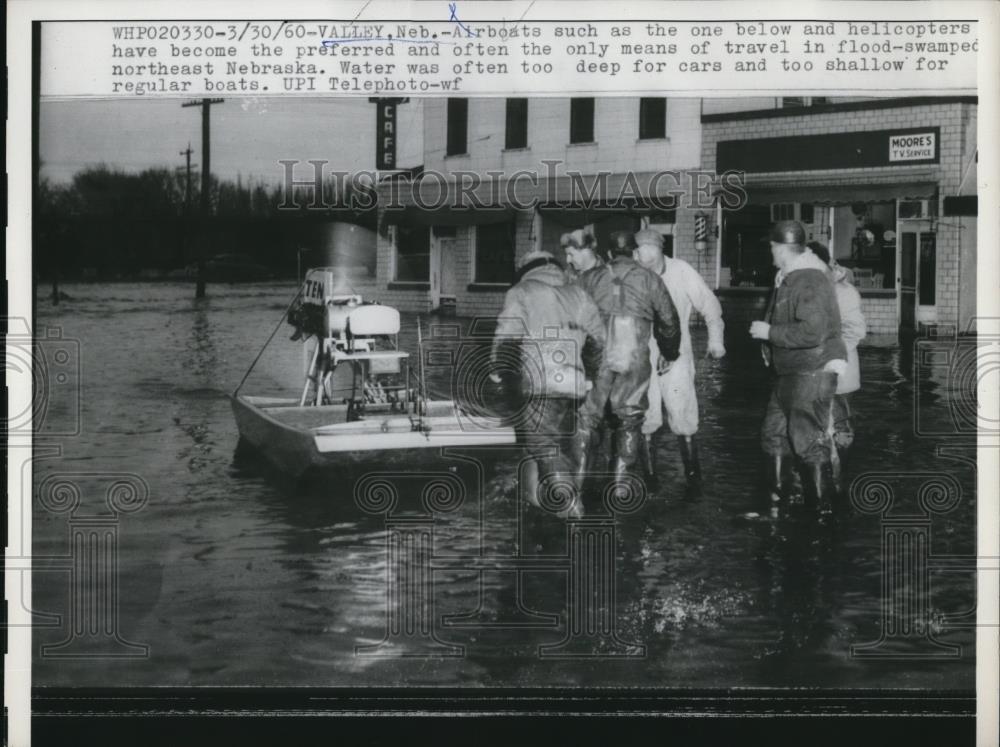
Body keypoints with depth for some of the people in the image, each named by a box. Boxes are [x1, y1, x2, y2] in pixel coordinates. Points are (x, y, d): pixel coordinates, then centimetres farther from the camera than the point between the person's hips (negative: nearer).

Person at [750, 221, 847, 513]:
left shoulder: (809, 281, -21)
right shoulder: (787, 278, 10)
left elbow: (812, 333, -30)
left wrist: (770, 332, -22)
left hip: (813, 372, -10)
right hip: (790, 372, 10)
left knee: (809, 440, -4)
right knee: (774, 433, 16)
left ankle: (821, 505, 6)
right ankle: (776, 493, 29)